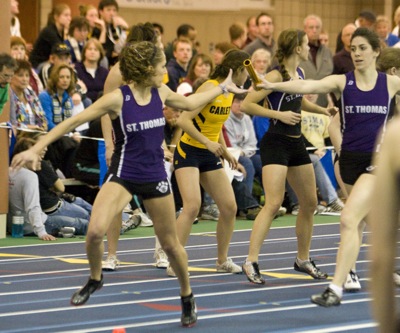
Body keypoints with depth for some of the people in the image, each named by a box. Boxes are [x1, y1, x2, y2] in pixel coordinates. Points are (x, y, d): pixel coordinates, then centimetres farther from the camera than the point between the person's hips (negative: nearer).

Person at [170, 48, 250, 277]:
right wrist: (208, 143, -30)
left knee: (229, 207, 3)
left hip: (210, 155, 8)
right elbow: (183, 121, -26)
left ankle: (223, 260, 19)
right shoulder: (209, 89, -20)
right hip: (189, 152, -8)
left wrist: (225, 151, 12)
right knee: (193, 205, -21)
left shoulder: (229, 92, 6)